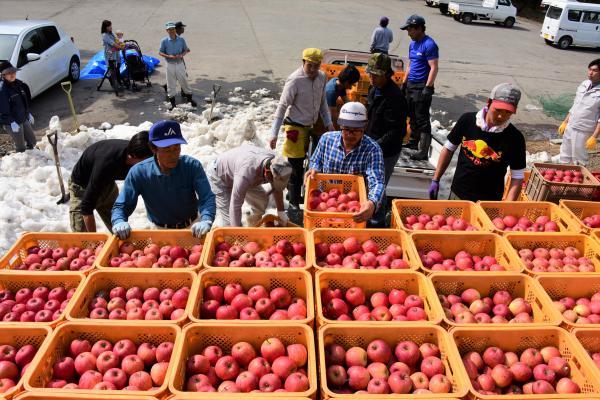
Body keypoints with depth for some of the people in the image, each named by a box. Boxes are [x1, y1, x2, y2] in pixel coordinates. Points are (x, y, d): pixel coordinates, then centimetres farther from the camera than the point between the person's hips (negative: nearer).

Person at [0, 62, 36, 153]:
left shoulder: (18, 83, 4)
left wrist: (29, 113, 16)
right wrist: (11, 122, -26)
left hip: (24, 119, 8)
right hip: (12, 123, -8)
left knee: (32, 140, 19)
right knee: (20, 147, 2)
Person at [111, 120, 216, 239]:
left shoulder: (192, 166, -17)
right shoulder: (138, 172, -15)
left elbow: (207, 197, -23)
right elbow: (121, 205, -11)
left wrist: (206, 220, -45)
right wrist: (119, 222, -35)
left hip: (192, 227, -1)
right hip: (160, 230, 1)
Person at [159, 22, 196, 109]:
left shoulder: (181, 40, 0)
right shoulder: (164, 41, -4)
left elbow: (186, 50, 9)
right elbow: (160, 52, 0)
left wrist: (181, 55, -12)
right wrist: (169, 56, -17)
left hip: (180, 63, 1)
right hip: (170, 65, -1)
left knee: (184, 81, 8)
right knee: (171, 84, 6)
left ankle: (189, 98, 22)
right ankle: (172, 102, 16)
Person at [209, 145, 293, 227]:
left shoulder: (275, 161, -24)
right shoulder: (246, 172, -46)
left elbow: (277, 189, -4)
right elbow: (235, 206, -40)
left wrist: (281, 211, 2)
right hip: (220, 178, -7)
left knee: (262, 200, 1)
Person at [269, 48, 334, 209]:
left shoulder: (322, 77, 0)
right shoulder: (295, 80, -20)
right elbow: (282, 107, -18)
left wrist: (329, 123, 8)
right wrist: (274, 134, -20)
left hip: (309, 126, 7)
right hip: (295, 127, -7)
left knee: (301, 164, 17)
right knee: (295, 167, -1)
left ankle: (293, 193, 34)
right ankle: (294, 202, 11)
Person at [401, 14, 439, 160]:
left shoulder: (429, 44, -14)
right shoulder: (412, 44, 13)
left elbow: (434, 68, -18)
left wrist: (427, 88, -22)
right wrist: (404, 83, 18)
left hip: (422, 87, -9)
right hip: (411, 85, 9)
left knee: (422, 119, -8)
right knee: (412, 116, 18)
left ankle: (423, 151, -6)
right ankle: (413, 142, 33)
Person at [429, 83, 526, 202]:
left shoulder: (515, 138, -14)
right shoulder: (467, 120, -8)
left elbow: (517, 177, -9)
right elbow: (449, 149, 3)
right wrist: (436, 180, 3)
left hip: (489, 202, -2)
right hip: (457, 193, 2)